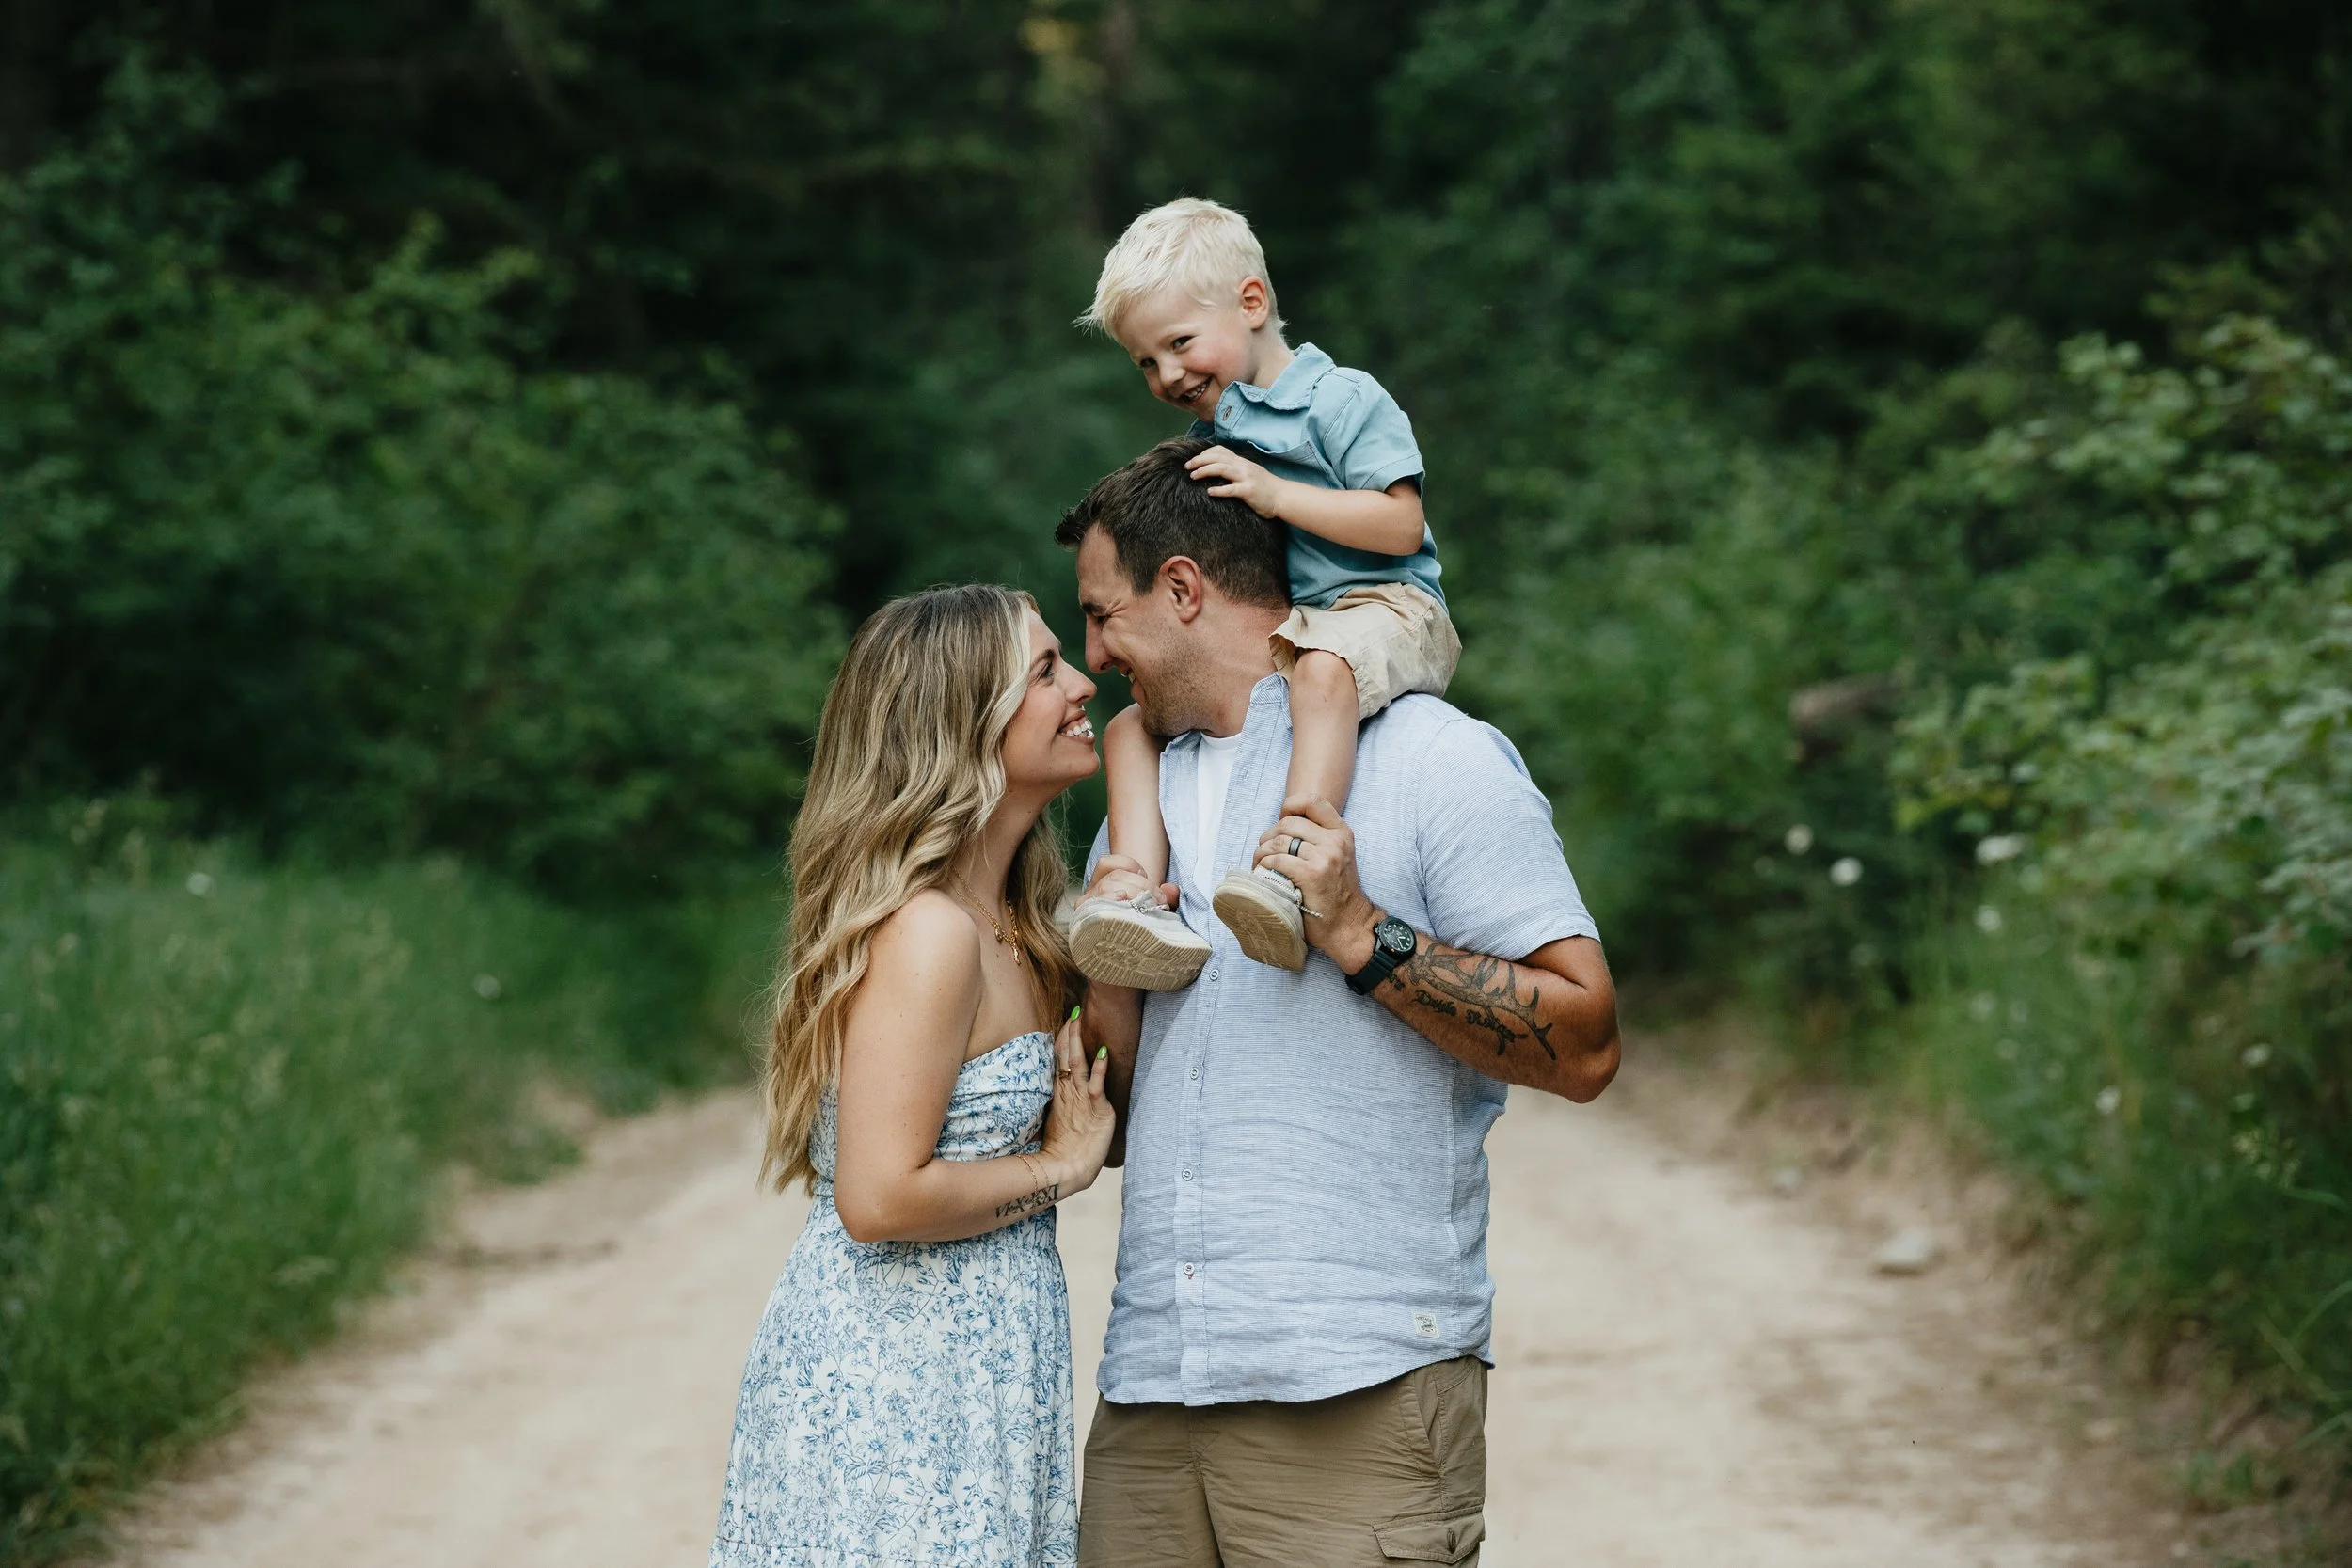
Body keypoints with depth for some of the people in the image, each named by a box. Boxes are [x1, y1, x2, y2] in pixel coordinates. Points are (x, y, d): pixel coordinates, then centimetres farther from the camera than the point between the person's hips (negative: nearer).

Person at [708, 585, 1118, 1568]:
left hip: (973, 1371, 9)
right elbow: (881, 1198, -22)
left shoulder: (1013, 929, 11)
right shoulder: (928, 932, -18)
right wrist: (1058, 1166, -10)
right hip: (891, 1374, -9)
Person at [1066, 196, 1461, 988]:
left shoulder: (1343, 399, -4)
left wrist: (1274, 494, -18)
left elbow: (1401, 526, -14)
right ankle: (1136, 892, -25)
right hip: (1262, 638, 8)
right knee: (1131, 726, -6)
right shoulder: (1208, 440, 21)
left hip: (1380, 606, -8)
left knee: (1324, 671, -42)